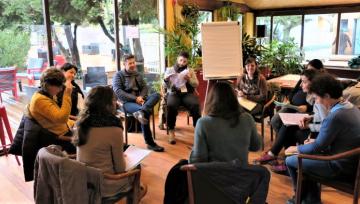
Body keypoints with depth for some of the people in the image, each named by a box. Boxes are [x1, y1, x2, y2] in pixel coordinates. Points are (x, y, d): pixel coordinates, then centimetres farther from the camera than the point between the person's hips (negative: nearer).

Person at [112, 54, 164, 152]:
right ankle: (150, 143, -30)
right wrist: (135, 98, -19)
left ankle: (140, 112, -52)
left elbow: (145, 87, 13)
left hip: (139, 99, 6)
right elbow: (118, 91, -10)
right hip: (127, 102, -6)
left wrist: (141, 97, -11)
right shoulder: (119, 75, 3)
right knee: (144, 113, -34)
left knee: (156, 95, -23)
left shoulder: (138, 74, 22)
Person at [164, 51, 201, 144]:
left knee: (195, 104, -32)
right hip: (173, 93, -1)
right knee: (170, 105, -35)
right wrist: (166, 80, -16)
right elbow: (166, 86, 7)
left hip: (187, 93, 1)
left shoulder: (190, 71, 17)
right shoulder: (169, 70, 14)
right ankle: (171, 131, -24)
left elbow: (196, 85, 9)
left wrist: (189, 79, -10)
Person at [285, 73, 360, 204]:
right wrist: (316, 141, 9)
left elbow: (317, 148, -19)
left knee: (290, 160, 3)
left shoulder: (335, 117, -28)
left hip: (340, 166, -9)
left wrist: (296, 148, -3)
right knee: (306, 155, 23)